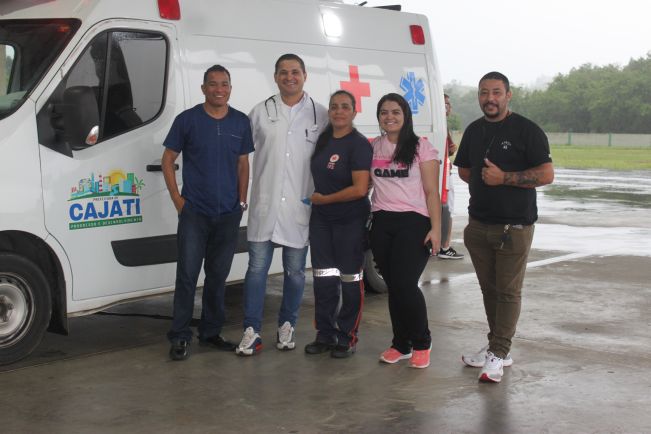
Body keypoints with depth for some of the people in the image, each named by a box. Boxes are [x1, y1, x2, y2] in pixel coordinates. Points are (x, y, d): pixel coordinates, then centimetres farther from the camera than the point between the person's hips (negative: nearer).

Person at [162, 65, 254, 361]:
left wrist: (242, 200, 7)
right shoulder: (187, 119, -2)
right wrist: (177, 199, -5)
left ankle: (211, 332, 22)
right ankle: (180, 337, 2)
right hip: (194, 212, -3)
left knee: (218, 275, 11)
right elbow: (168, 160, 2)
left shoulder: (241, 122, 6)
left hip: (228, 214, 3)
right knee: (187, 274, -5)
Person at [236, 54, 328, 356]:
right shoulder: (260, 112, 6)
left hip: (300, 206, 0)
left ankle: (287, 326, 23)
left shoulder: (320, 115, 5)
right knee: (257, 267, -1)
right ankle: (251, 331, 4)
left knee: (295, 271, 8)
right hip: (264, 205, 0)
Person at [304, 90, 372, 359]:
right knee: (323, 277, 9)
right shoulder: (324, 139, 7)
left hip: (350, 220, -6)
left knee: (349, 279, 2)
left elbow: (360, 189, -21)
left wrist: (323, 199, -13)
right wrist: (315, 199, 10)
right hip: (321, 218, 6)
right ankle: (325, 334, 19)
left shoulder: (359, 145, -14)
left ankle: (347, 338, 12)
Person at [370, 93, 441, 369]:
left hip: (413, 222, -4)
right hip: (382, 224, 4)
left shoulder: (421, 147, 1)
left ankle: (422, 344, 7)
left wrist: (435, 229, -9)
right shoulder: (373, 148, 11)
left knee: (405, 284, -13)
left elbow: (431, 192, -2)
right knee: (393, 287, 6)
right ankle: (401, 344, 21)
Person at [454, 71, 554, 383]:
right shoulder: (474, 131, 12)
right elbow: (463, 170, 24)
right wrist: (483, 180, 5)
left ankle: (498, 355, -1)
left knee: (508, 291, -4)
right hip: (479, 224, 6)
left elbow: (546, 174, -12)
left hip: (514, 225, -6)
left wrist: (504, 178, -18)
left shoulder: (526, 130, -7)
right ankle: (497, 348, 21)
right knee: (489, 288, 11)